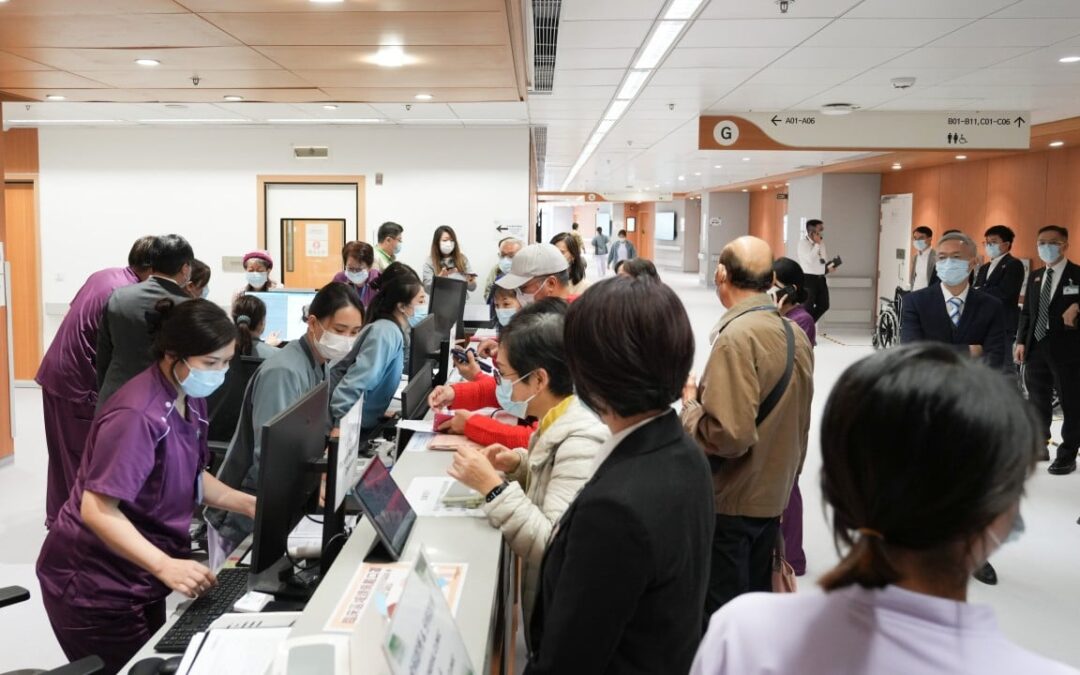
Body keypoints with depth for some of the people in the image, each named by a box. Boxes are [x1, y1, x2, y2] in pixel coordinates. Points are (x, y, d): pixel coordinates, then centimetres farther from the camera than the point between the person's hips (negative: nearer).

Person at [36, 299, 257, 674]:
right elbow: (97, 510, -30)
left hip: (139, 576, 9)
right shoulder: (137, 416, -28)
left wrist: (247, 504, -2)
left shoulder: (190, 398, 2)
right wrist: (165, 566, -39)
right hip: (96, 584, -9)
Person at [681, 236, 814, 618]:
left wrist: (690, 402, -12)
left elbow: (728, 434, -28)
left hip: (729, 503, -8)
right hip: (773, 498, 8)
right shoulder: (796, 335, 5)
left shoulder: (736, 336, -22)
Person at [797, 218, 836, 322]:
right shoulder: (803, 242, -11)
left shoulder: (821, 242, 11)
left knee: (824, 305, 11)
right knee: (808, 308, -2)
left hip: (821, 278, 8)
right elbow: (810, 259, -23)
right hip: (808, 278, -8)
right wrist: (817, 244, -16)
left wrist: (830, 266, 1)